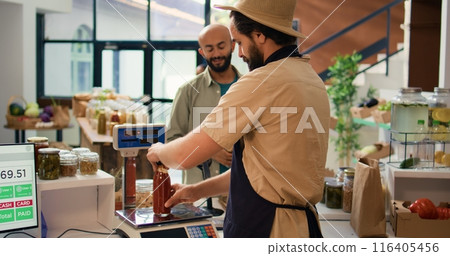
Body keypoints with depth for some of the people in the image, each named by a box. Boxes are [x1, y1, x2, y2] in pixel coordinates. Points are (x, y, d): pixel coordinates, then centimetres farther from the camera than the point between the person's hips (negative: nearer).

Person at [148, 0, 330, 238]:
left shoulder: (262, 82, -19)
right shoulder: (312, 79, 10)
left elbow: (187, 154, -17)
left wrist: (157, 151, 7)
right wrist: (198, 190, 15)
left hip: (265, 229, -9)